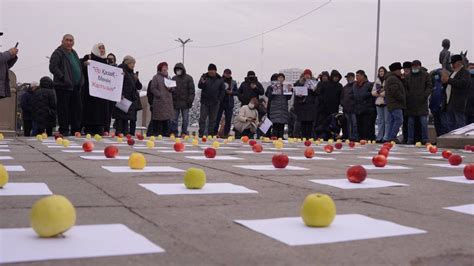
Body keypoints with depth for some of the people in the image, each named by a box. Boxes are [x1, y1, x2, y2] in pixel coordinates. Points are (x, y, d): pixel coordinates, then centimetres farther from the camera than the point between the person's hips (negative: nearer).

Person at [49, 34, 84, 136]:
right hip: (63, 86, -8)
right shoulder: (58, 53, -6)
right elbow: (53, 67, -16)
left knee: (77, 108, 9)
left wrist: (81, 81, 15)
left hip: (75, 86, 8)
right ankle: (64, 130, 3)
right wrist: (63, 78, -21)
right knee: (63, 108, -3)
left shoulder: (74, 53, 20)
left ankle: (76, 129, 16)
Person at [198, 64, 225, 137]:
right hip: (205, 101, -1)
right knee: (202, 118, -2)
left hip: (215, 103, 1)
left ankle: (210, 133, 15)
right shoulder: (204, 76, 0)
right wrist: (202, 83, -29)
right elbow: (199, 86, -7)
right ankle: (201, 133, 2)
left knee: (213, 119, 7)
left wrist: (219, 99, -3)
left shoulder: (220, 79, 3)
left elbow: (222, 90, 5)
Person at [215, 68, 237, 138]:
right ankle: (215, 132, 7)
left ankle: (226, 133, 9)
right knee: (217, 118, -1)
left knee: (228, 120, 2)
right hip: (220, 102, -2)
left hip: (229, 103, 2)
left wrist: (231, 92, -7)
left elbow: (237, 92, 11)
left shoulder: (233, 82, 10)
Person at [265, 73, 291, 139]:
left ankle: (281, 137, 3)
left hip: (283, 108, 4)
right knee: (275, 124, -12)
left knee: (282, 125, 0)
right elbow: (269, 97, -4)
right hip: (274, 108, -4)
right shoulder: (271, 87, 5)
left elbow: (288, 98, 11)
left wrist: (290, 91, -3)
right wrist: (273, 91, -17)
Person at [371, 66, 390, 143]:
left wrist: (380, 93, -9)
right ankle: (379, 137, 12)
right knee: (380, 121, 9)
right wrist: (377, 92, -6)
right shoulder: (377, 81, 17)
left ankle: (386, 137, -6)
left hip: (387, 102, -6)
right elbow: (373, 92, 14)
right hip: (378, 102, 6)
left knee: (387, 120, -6)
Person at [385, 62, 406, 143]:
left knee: (393, 121, 11)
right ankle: (393, 137, -17)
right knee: (399, 120, -15)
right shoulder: (393, 79, -12)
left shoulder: (390, 78, 23)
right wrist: (403, 99, -11)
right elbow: (395, 92, -20)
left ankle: (390, 138, 11)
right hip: (395, 104, -11)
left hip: (392, 105, 11)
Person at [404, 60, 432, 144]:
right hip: (411, 103, 3)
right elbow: (405, 88, 13)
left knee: (423, 122, -7)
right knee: (410, 122, 7)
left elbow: (429, 87, 2)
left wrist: (425, 96, -12)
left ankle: (425, 139, 0)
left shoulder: (425, 75, 6)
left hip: (422, 103, -3)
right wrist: (407, 96, -3)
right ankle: (410, 140, 12)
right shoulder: (408, 76, 13)